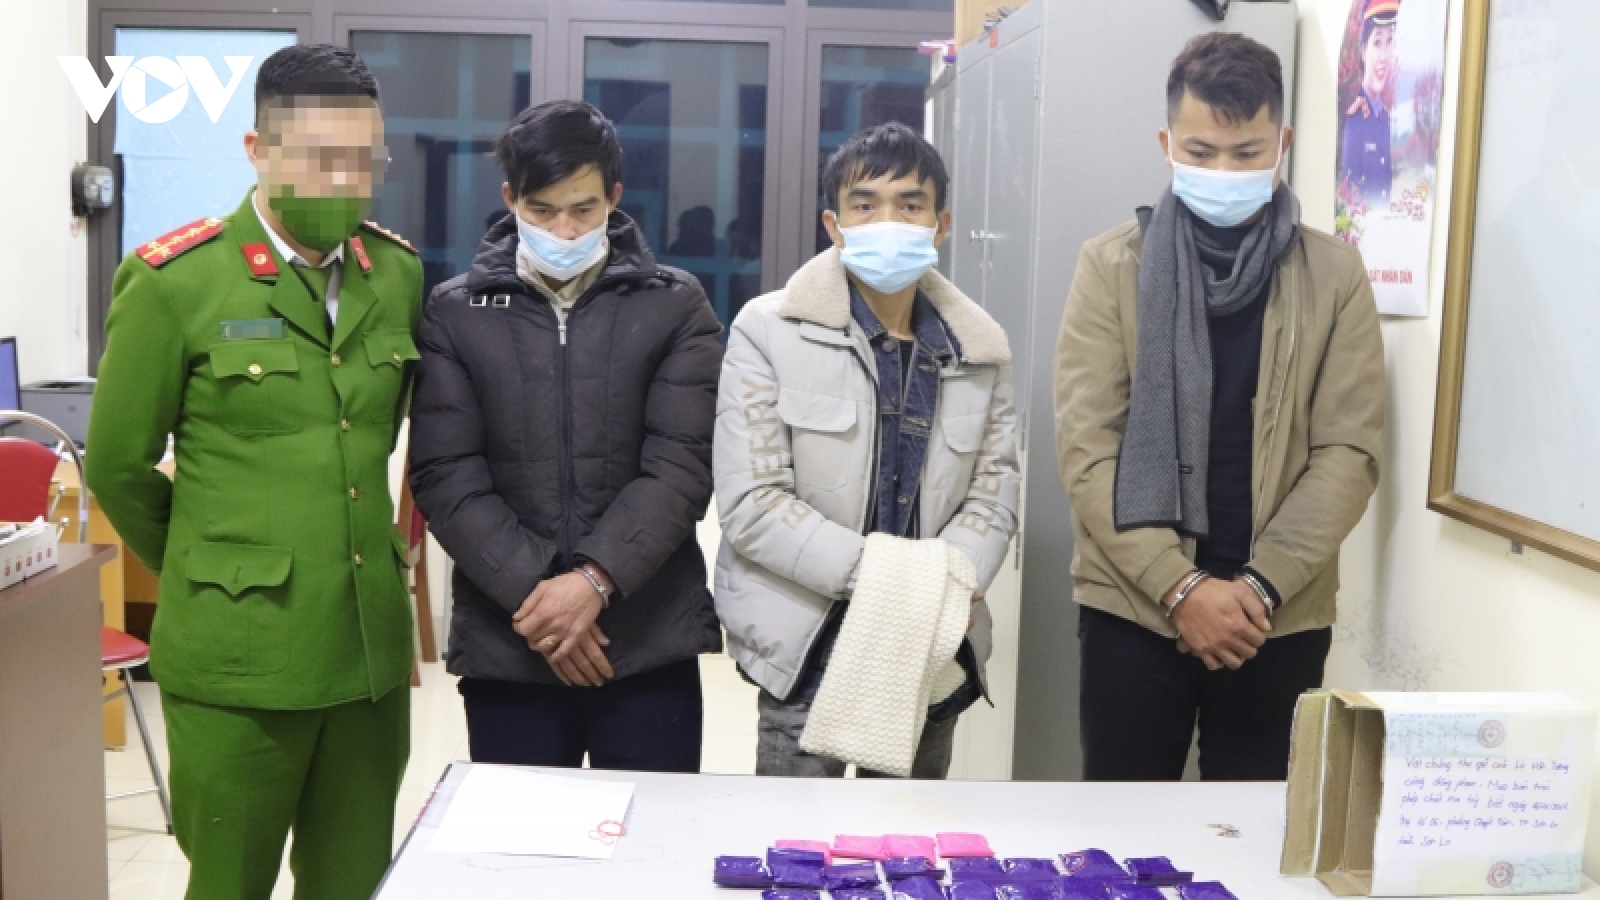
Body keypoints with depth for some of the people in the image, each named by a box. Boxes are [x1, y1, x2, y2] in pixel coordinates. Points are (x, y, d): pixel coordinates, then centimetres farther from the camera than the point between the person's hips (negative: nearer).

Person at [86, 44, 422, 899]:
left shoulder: (398, 274, 6)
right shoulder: (174, 281, -8)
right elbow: (118, 466, 1)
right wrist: (211, 573, 11)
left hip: (372, 648, 4)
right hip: (238, 658, -4)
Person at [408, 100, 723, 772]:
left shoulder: (675, 307, 4)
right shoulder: (456, 313, 5)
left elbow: (681, 465, -5)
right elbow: (445, 477, -2)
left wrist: (594, 579, -17)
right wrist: (533, 593, -13)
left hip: (650, 642, 0)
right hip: (506, 644, 1)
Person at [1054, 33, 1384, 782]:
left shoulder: (1335, 274, 3)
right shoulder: (1111, 266, 0)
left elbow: (1349, 451, -2)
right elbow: (1087, 448, -5)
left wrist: (1261, 586, -13)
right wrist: (1180, 587, -14)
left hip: (1281, 618, 1)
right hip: (1133, 608, -1)